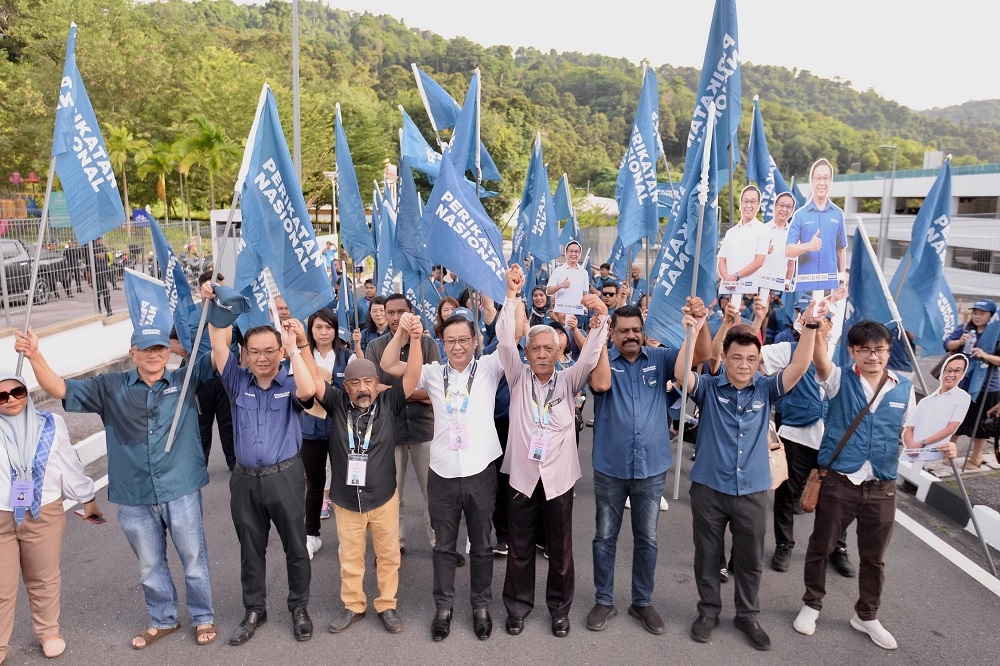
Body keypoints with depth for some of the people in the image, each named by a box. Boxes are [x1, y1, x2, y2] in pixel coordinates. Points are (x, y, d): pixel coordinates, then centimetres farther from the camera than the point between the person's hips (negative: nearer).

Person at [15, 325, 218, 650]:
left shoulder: (185, 381, -3)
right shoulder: (110, 387, 2)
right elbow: (61, 389, 0)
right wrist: (34, 355, -16)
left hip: (181, 491, -2)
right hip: (134, 497, 2)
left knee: (194, 559, 11)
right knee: (150, 565, 19)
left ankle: (204, 618, 31)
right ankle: (163, 620, 39)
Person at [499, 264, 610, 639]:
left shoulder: (568, 382, 1)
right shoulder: (518, 378, 0)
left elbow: (591, 355, -13)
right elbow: (505, 341, -13)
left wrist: (601, 318, -29)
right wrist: (512, 297, -24)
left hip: (558, 477, 0)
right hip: (521, 475, 0)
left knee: (560, 549, 12)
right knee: (519, 548, 13)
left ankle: (560, 608, 32)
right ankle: (518, 606, 32)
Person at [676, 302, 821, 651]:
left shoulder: (765, 389, 0)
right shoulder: (708, 388, -6)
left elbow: (798, 368, -12)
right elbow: (681, 374, -24)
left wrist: (810, 326, -23)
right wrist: (692, 333, -34)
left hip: (752, 491, 2)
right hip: (709, 488, -1)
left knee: (750, 559, 15)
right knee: (707, 556, 13)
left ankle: (747, 615, 35)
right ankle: (708, 611, 33)